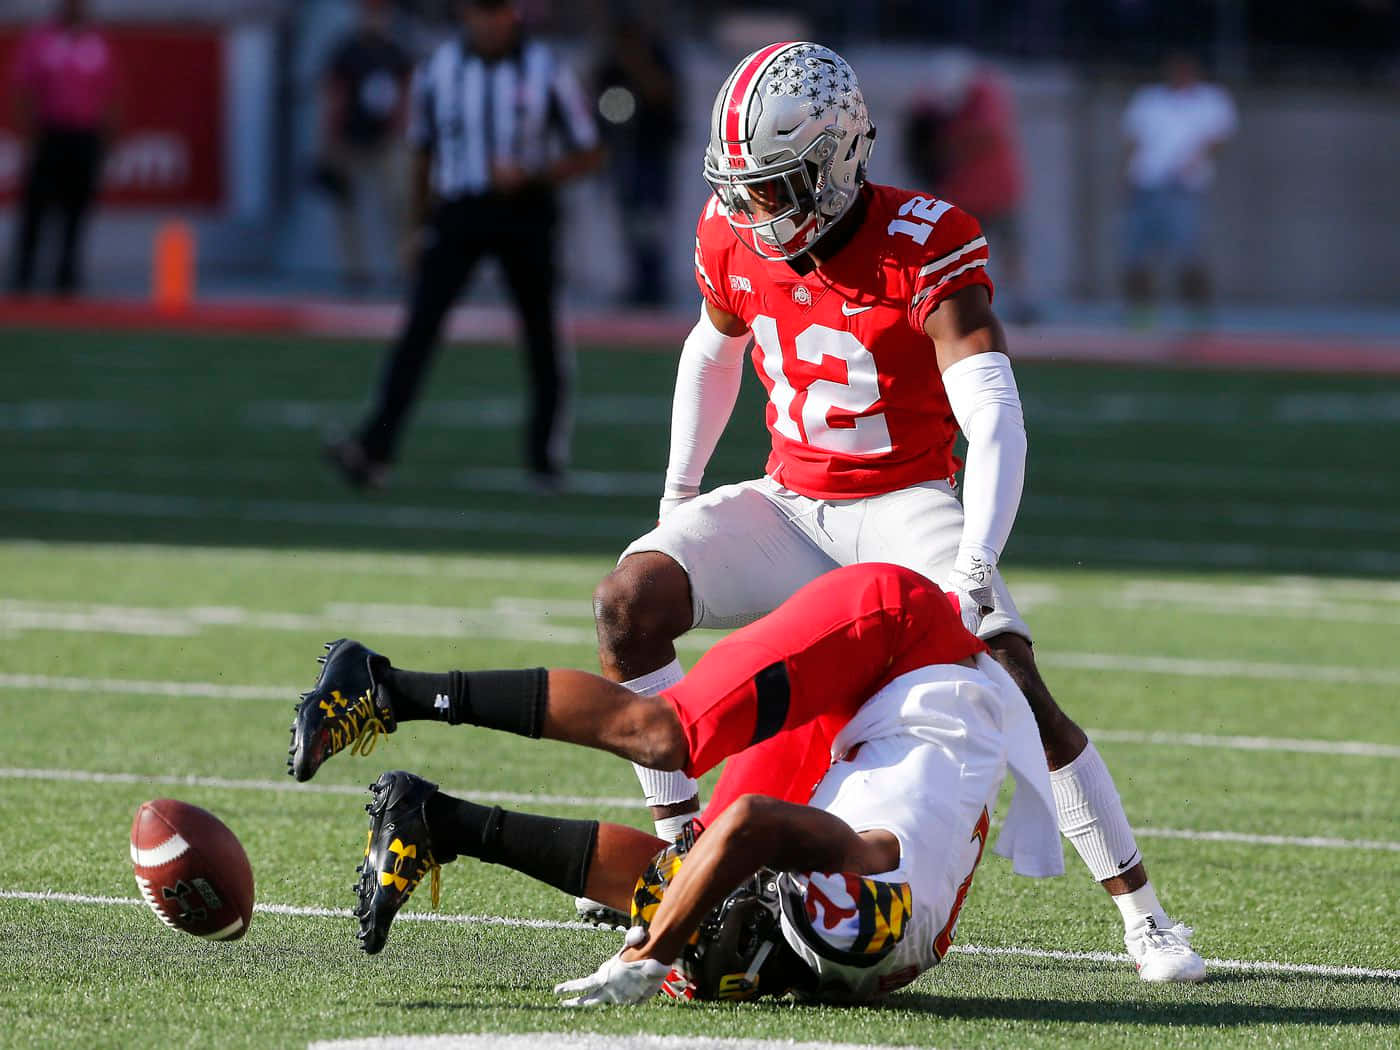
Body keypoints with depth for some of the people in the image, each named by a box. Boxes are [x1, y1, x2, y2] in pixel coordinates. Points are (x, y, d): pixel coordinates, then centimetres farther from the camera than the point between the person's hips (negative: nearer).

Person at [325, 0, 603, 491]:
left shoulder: (545, 70, -4)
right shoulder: (438, 70, 2)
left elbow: (588, 154, -1)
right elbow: (423, 152, 15)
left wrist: (528, 175, -16)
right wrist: (416, 224, 16)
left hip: (523, 209, 0)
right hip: (458, 212, 0)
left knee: (540, 333, 7)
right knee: (420, 326, -14)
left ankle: (546, 457, 24)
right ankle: (374, 451, -23)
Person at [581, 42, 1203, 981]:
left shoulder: (926, 249, -23)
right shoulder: (736, 242, -5)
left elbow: (995, 420, -31)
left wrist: (975, 568, -42)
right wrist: (679, 490, 18)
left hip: (903, 506, -5)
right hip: (790, 506, 5)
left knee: (1011, 682, -23)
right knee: (630, 597, -17)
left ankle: (1142, 912, -12)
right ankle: (679, 845, -6)